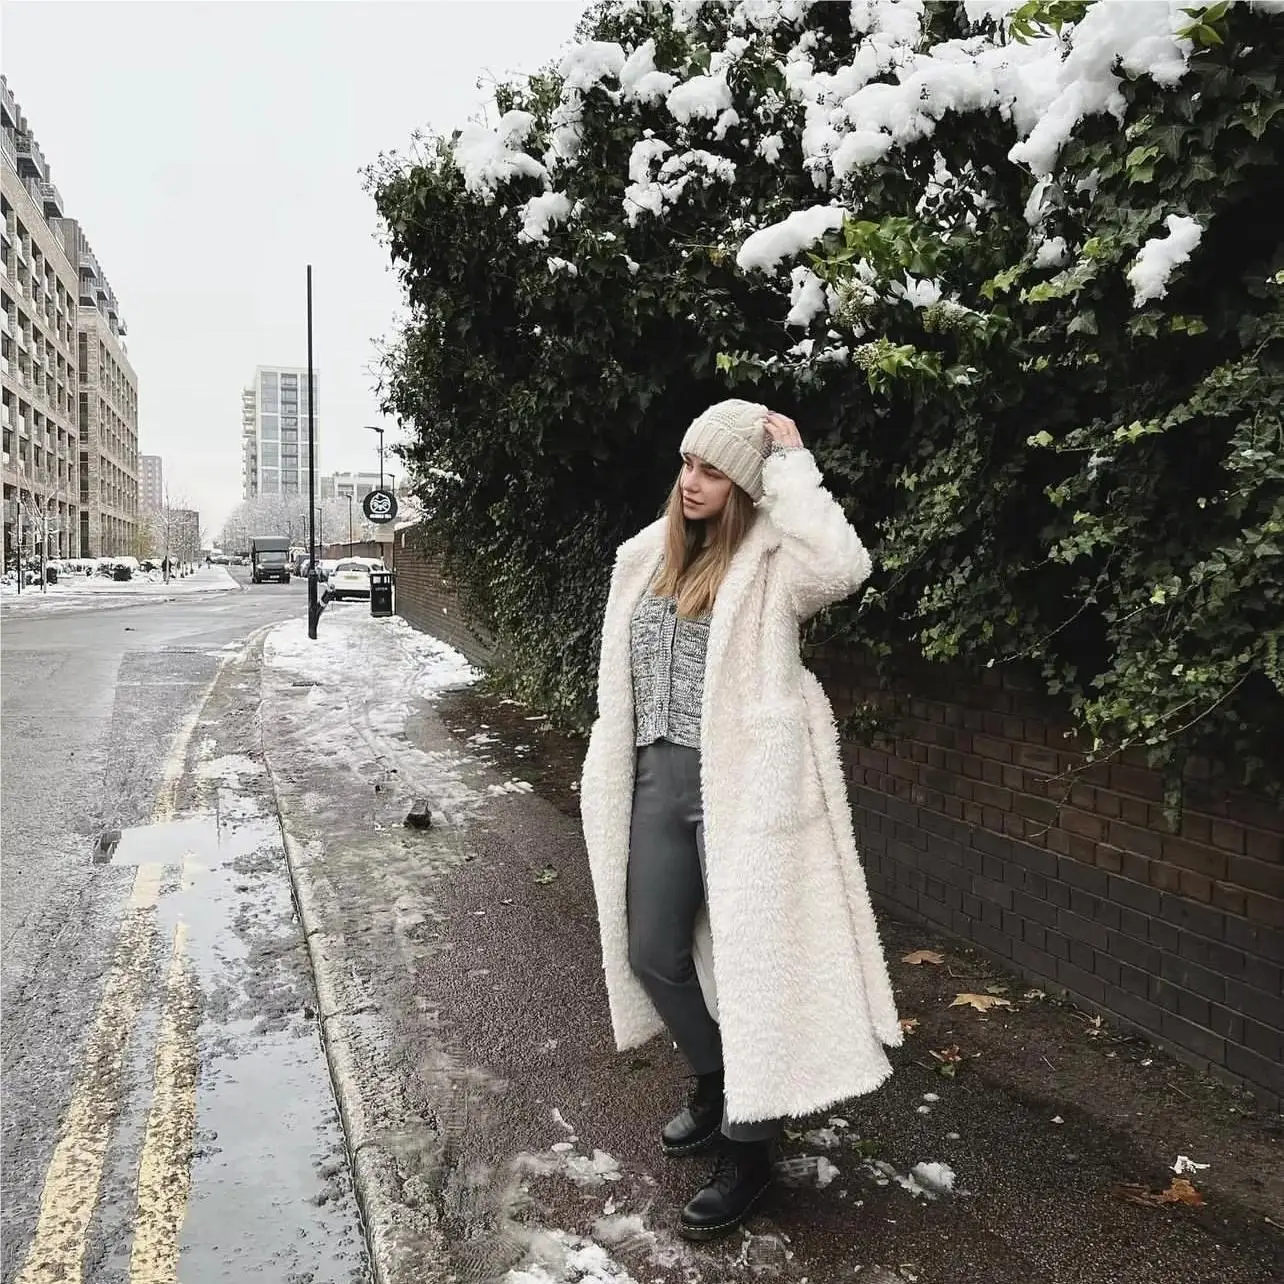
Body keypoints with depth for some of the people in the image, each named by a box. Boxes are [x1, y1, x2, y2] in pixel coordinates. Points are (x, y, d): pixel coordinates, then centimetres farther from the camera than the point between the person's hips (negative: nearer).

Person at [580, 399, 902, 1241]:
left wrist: (793, 465, -20)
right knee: (651, 953, 14)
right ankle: (718, 1087, 40)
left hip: (742, 782, -7)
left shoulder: (770, 559, -8)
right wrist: (613, 774, 17)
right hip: (659, 776, 7)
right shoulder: (648, 556, 11)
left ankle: (749, 1149, 22)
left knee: (747, 958, 3)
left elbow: (843, 568, -31)